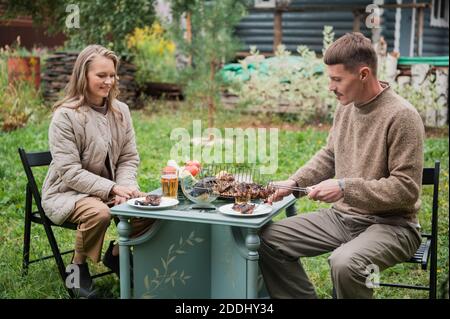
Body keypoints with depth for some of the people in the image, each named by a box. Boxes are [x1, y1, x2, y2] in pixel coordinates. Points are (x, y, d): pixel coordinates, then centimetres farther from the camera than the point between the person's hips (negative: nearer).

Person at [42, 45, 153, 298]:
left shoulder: (120, 111, 3)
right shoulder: (65, 116, -16)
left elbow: (129, 158, 4)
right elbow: (70, 172, -20)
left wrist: (125, 187, -16)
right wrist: (112, 189, -28)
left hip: (109, 189, 6)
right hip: (67, 192, -5)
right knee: (99, 212, -36)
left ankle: (117, 254, 10)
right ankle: (79, 266, -6)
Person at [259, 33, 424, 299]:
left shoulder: (401, 116, -18)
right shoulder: (345, 107, 4)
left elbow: (406, 189, -19)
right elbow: (328, 157, 17)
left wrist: (345, 188, -23)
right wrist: (294, 182, 2)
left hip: (391, 224, -7)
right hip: (342, 216, 7)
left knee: (344, 263, -36)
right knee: (269, 239, -1)